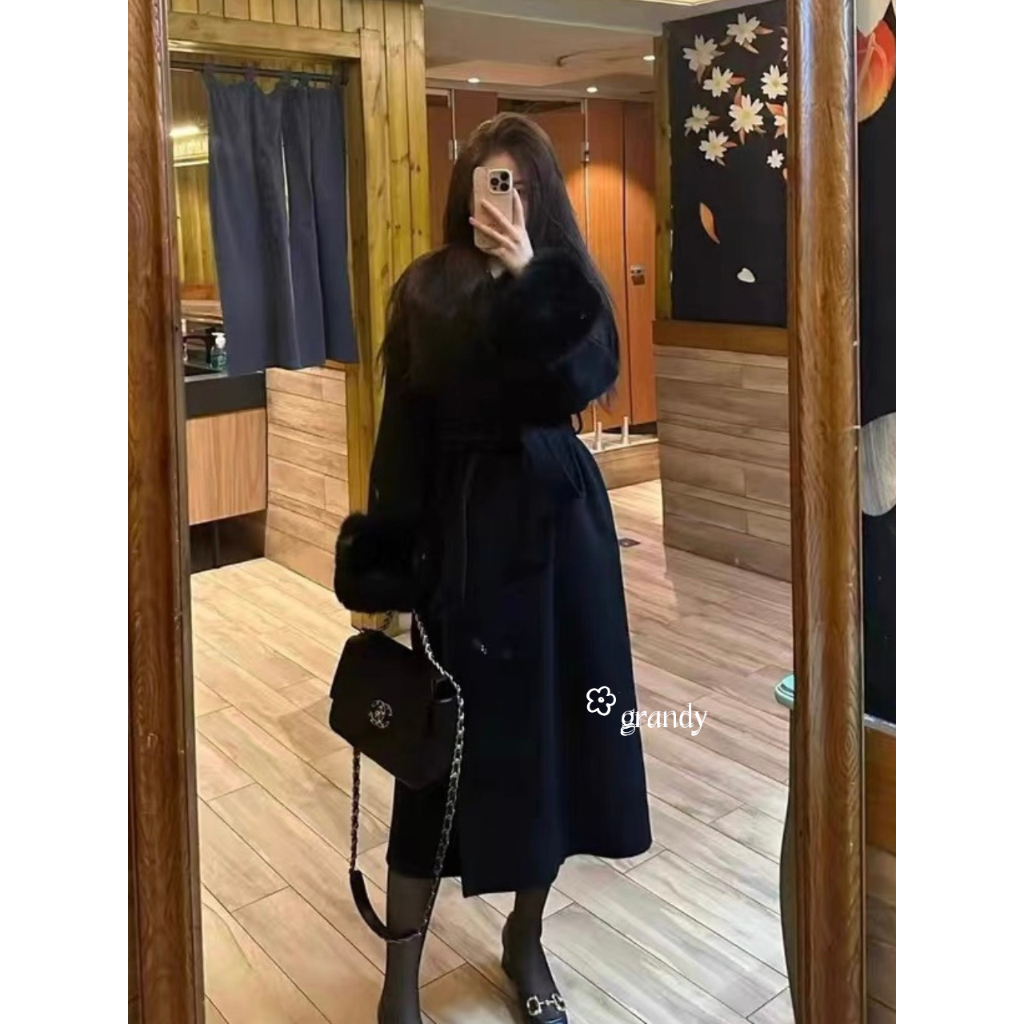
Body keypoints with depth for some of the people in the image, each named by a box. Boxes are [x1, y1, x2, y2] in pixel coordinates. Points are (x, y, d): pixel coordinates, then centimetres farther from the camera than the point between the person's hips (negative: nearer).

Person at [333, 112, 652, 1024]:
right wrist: (382, 564, -6)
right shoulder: (427, 288, 1)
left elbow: (583, 380, -16)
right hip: (461, 531, -2)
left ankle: (525, 939, 30)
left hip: (557, 526, 2)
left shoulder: (568, 284, 4)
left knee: (553, 731, 8)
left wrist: (528, 278, -24)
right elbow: (404, 428, -2)